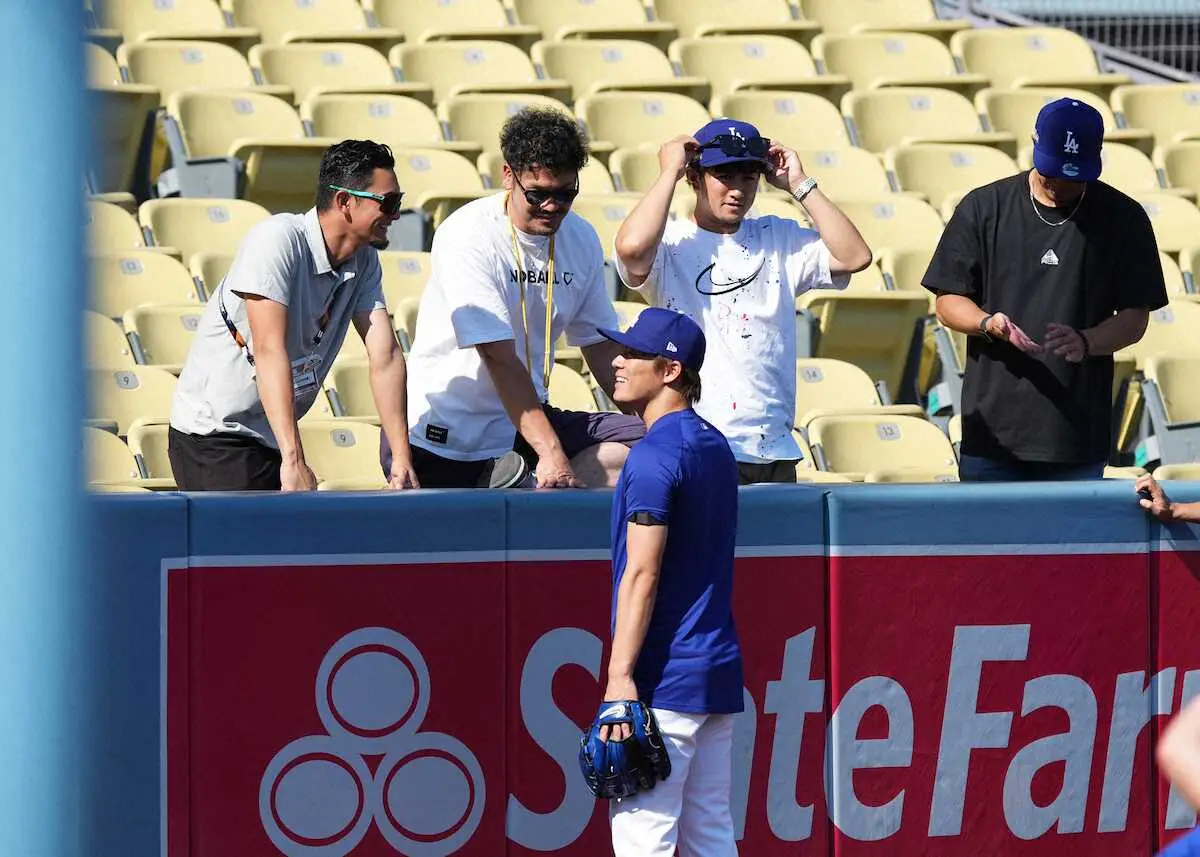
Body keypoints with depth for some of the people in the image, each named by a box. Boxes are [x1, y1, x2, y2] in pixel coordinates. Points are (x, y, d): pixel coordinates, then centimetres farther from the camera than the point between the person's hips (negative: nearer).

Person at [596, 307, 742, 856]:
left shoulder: (655, 455, -13)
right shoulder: (716, 446, 15)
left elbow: (642, 574, -18)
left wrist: (620, 674, -20)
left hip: (665, 679, -9)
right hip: (718, 670, 9)